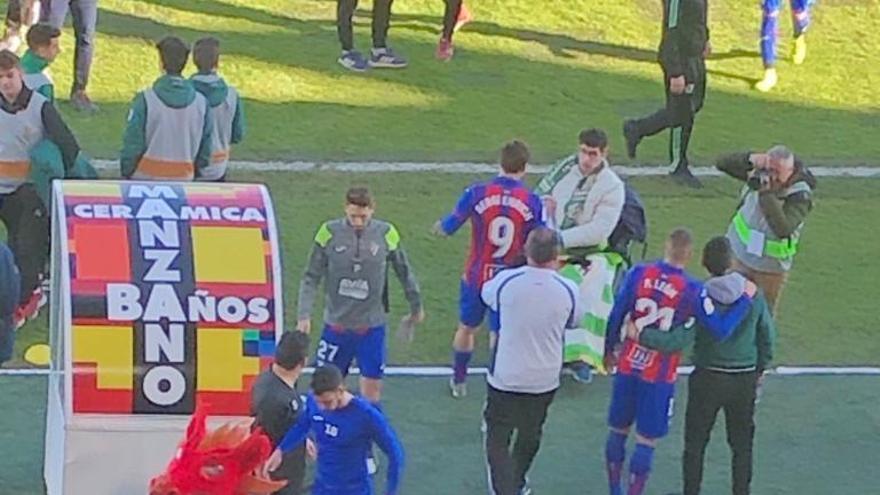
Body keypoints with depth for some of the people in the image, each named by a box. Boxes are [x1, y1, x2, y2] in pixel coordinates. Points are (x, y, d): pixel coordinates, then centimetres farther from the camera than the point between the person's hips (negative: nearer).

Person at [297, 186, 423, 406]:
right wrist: (304, 315, -12)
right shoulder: (330, 232, -10)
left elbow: (404, 272, 7)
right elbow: (311, 277, -4)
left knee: (372, 389, 6)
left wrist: (416, 307, 16)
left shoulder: (386, 234, -7)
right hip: (336, 324, 0)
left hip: (372, 325, 0)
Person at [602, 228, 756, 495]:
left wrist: (609, 350, 13)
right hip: (659, 375, -3)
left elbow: (616, 316, -2)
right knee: (646, 441, 7)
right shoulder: (692, 291, -16)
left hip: (628, 366, 3)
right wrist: (745, 299, -6)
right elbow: (721, 330, -17)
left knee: (618, 430, 18)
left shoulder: (638, 273, -8)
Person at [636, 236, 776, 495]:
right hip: (745, 380, 2)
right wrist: (760, 369, 18)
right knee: (742, 444, 15)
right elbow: (767, 336, 2)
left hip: (707, 379, -2)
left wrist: (639, 334, -16)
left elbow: (678, 340, -24)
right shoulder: (753, 295, -8)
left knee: (695, 443, 12)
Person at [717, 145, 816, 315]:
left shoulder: (800, 196, -26)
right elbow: (722, 163, -14)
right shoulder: (760, 171, -12)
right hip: (739, 254, 4)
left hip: (770, 267, -4)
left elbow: (783, 229, -40)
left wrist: (766, 193, -44)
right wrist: (750, 159, -33)